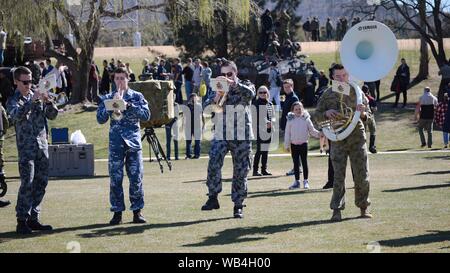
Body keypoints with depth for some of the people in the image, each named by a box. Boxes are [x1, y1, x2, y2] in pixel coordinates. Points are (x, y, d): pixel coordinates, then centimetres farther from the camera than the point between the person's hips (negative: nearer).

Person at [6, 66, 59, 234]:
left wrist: (48, 102, -9)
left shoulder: (37, 97, 13)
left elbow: (52, 115, 9)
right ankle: (22, 221, -7)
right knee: (27, 184, -11)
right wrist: (32, 101, -26)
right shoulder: (13, 101, 0)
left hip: (42, 146, 5)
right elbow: (17, 115, -20)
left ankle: (33, 218, 14)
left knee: (41, 183, 6)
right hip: (26, 147, -5)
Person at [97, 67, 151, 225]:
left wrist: (128, 105, -14)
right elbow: (100, 119, -1)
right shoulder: (107, 98, 9)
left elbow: (146, 115, -5)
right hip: (116, 143, 1)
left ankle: (137, 212, 7)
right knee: (115, 179, -2)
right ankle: (117, 212, 5)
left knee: (136, 178, -1)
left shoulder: (137, 96, 7)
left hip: (134, 142, 0)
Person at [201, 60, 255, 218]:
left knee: (241, 171, 2)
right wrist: (217, 97, -16)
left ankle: (238, 205, 11)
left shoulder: (244, 86, 7)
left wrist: (232, 83, -30)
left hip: (242, 137, -1)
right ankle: (213, 198, -10)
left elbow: (250, 94, -18)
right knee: (213, 164, -19)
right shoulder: (217, 88, 12)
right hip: (221, 135, 1)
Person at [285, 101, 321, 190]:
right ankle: (297, 181, 14)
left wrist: (318, 134, -20)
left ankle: (305, 181, 8)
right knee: (296, 163, 7)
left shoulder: (306, 119, -2)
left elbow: (312, 130, 0)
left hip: (303, 143, -1)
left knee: (304, 162, 2)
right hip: (294, 144, 1)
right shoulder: (290, 120, 0)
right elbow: (287, 133, 3)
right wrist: (287, 145, 1)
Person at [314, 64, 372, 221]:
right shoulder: (328, 94, 3)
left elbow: (368, 116, 8)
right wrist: (326, 113, -14)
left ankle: (363, 207, 16)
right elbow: (316, 115, 8)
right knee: (338, 176, -4)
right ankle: (337, 210, -1)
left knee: (362, 175, 2)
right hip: (338, 139, -1)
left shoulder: (356, 92, 5)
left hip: (357, 136, 1)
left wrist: (362, 114, -15)